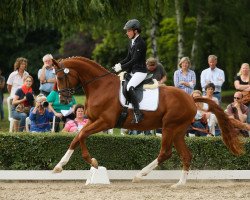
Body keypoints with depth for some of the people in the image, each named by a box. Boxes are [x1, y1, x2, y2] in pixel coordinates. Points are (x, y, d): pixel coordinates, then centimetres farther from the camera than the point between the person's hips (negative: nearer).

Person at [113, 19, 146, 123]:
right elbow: (128, 58, 16)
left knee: (129, 87, -30)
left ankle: (137, 113, -30)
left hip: (140, 71, -10)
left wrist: (122, 67, -21)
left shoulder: (140, 43, -15)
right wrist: (119, 64, -1)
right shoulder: (132, 42, 13)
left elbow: (134, 60, -20)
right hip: (132, 71, 10)